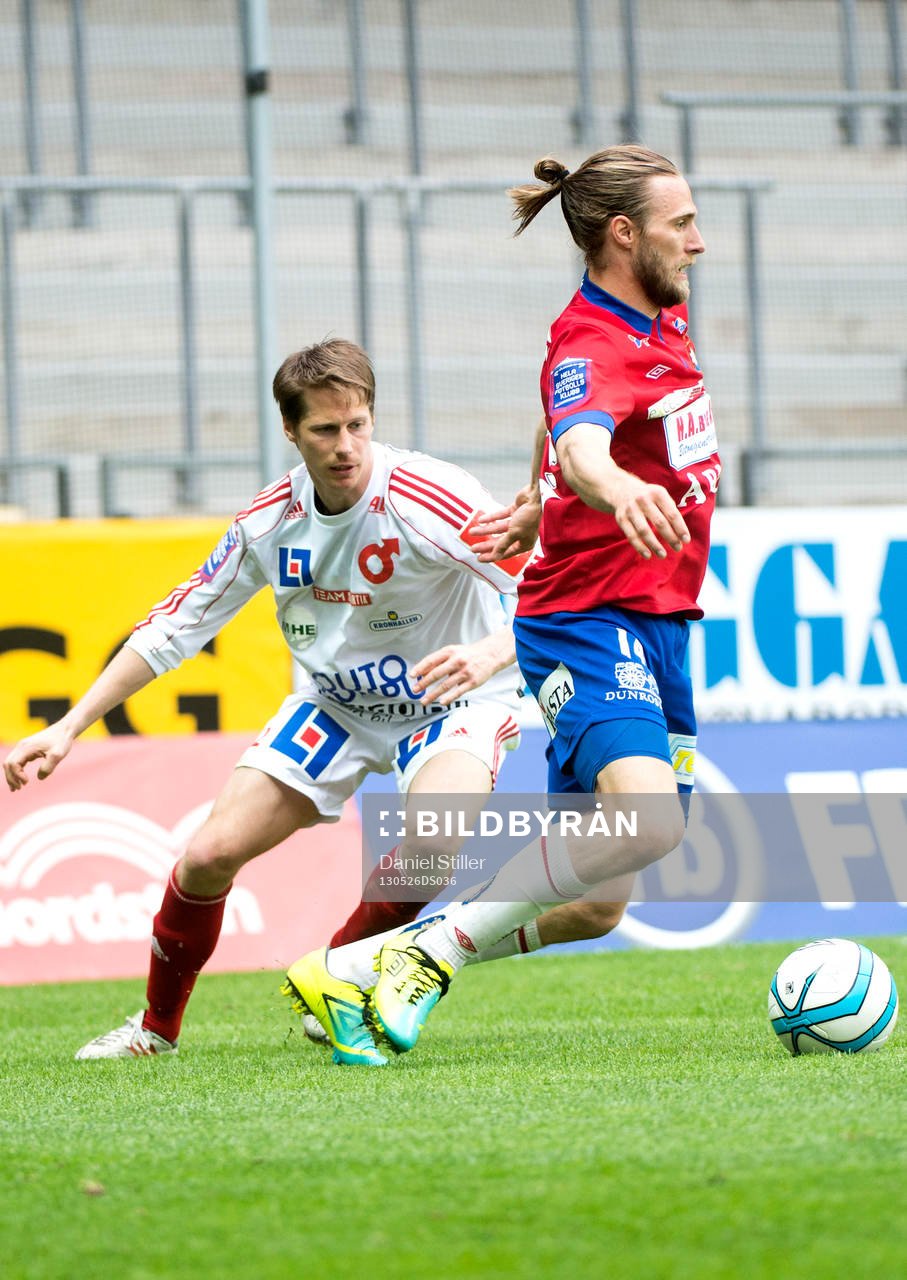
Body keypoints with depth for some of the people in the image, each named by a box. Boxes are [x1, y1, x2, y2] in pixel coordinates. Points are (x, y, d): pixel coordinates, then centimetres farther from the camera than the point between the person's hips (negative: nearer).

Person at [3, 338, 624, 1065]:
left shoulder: (427, 498, -27)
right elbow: (175, 627, 0)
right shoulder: (272, 521, -11)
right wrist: (70, 728, -4)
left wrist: (492, 655, -53)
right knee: (211, 853, -6)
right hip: (333, 705, 4)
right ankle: (158, 1027, 19)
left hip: (448, 704, -4)